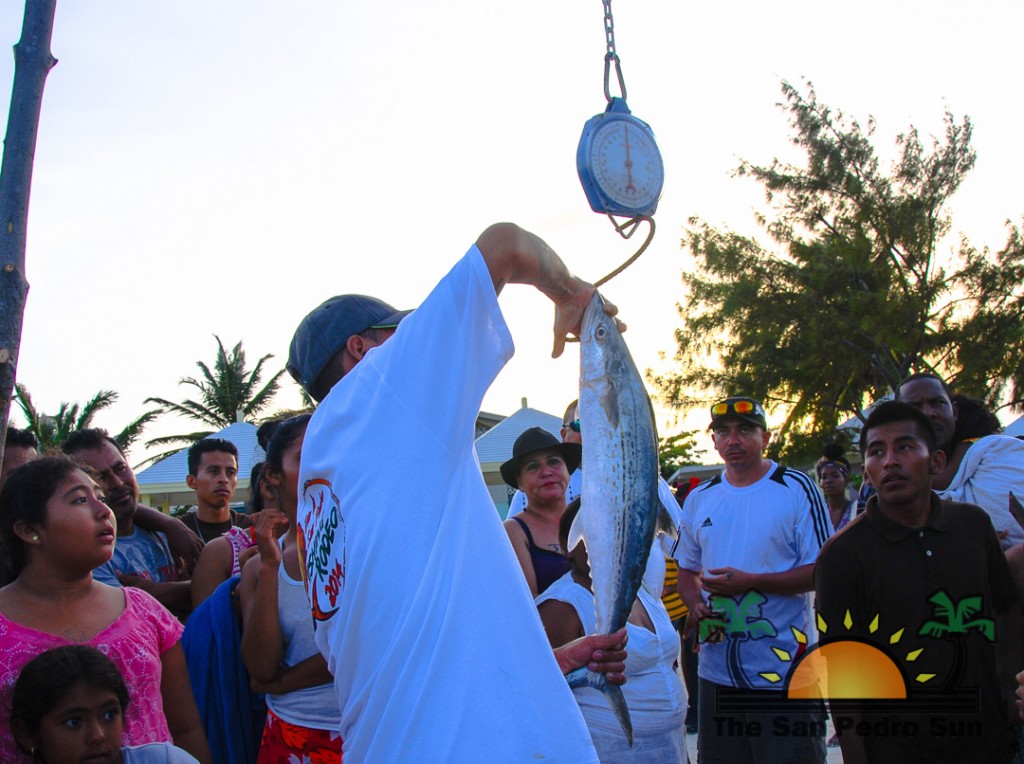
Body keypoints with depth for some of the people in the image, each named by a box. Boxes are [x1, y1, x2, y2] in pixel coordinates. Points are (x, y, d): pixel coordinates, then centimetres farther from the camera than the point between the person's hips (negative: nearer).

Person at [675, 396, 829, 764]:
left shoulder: (797, 489, -5)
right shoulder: (699, 499, 10)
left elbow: (821, 570, -10)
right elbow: (687, 570, 19)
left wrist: (749, 582, -19)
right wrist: (696, 604, -3)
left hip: (784, 669, -5)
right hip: (716, 670, 5)